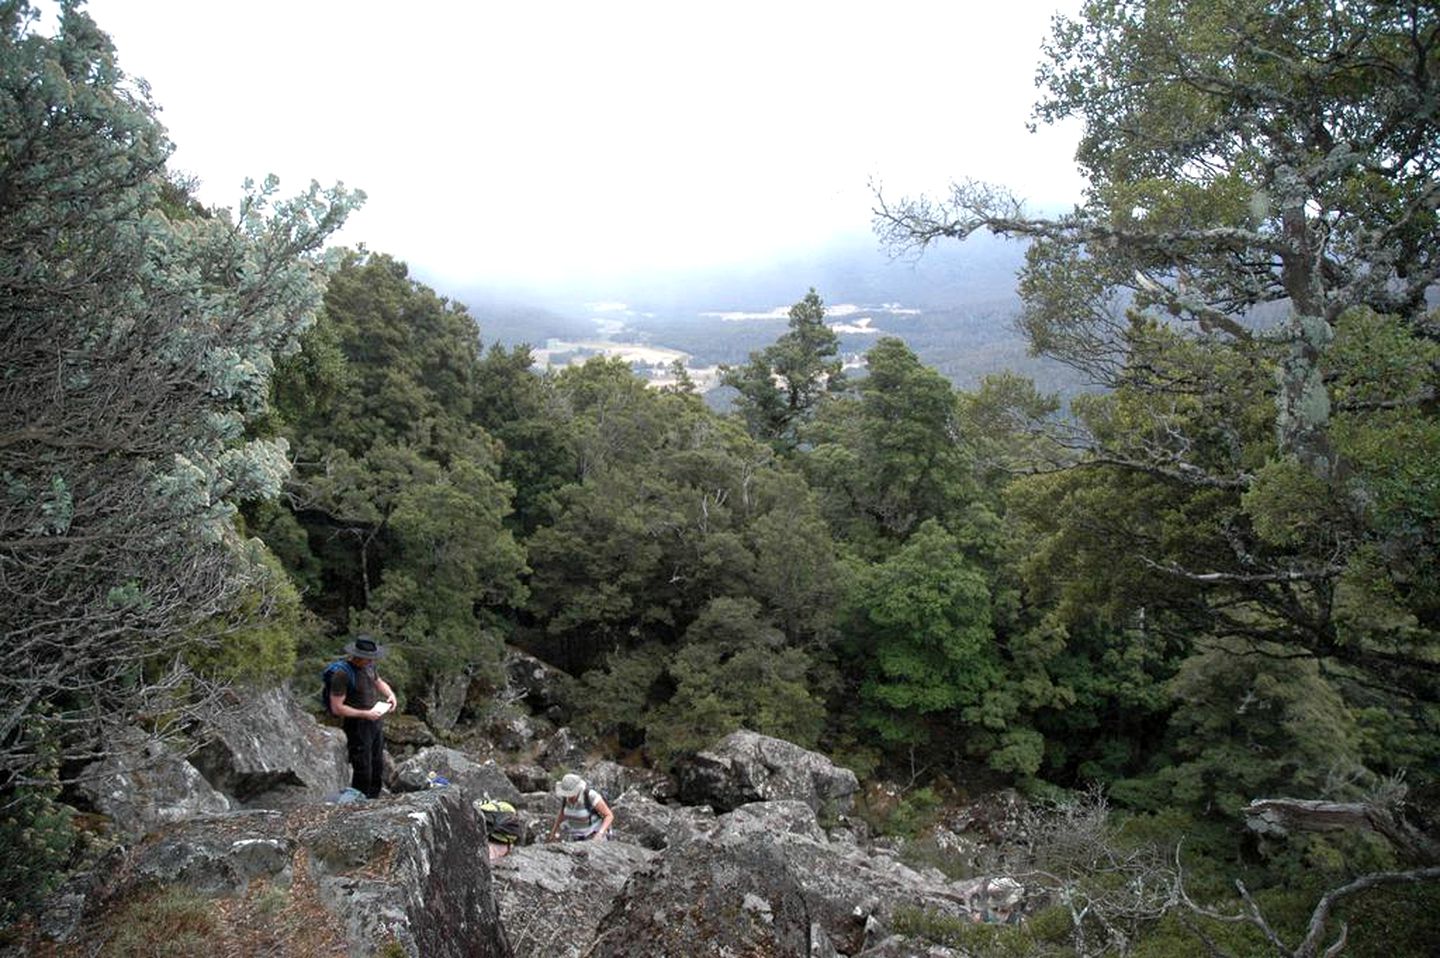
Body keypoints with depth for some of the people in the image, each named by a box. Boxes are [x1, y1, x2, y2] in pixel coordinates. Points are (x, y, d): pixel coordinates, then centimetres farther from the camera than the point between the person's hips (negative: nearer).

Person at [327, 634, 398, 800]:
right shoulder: (342, 674, -24)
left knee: (377, 766, 19)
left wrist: (390, 694, -2)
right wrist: (365, 714, -24)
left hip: (374, 721, 8)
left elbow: (379, 682, 19)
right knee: (363, 770, -1)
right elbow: (336, 708, -22)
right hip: (357, 726, -8)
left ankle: (373, 800, 35)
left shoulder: (368, 665, -1)